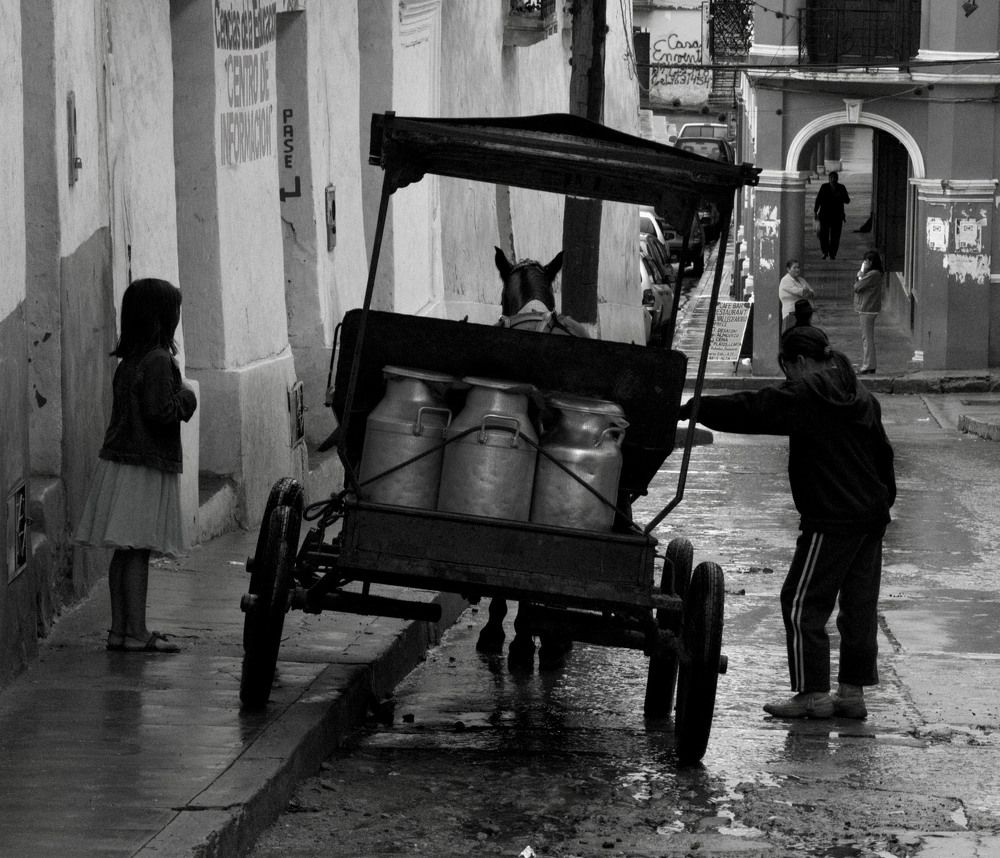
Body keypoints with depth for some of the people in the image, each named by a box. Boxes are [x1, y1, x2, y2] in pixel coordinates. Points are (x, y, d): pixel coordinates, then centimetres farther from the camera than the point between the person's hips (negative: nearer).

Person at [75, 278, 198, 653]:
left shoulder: (129, 360, 11)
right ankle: (136, 633, -5)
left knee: (126, 552, 11)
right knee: (138, 552, -6)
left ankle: (120, 629, 14)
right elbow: (160, 412, -21)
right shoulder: (158, 361, -16)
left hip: (120, 459, 8)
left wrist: (180, 400, 14)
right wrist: (185, 399, -4)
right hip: (146, 466, -8)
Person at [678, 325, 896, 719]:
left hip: (831, 518, -8)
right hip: (872, 515, 8)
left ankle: (813, 693, -3)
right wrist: (883, 501, 29)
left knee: (803, 603, -1)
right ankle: (853, 690, 13)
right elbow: (882, 453, 21)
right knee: (859, 604, 11)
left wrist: (693, 409, -5)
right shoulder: (861, 396, 15)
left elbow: (748, 410, -13)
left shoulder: (804, 394, -10)